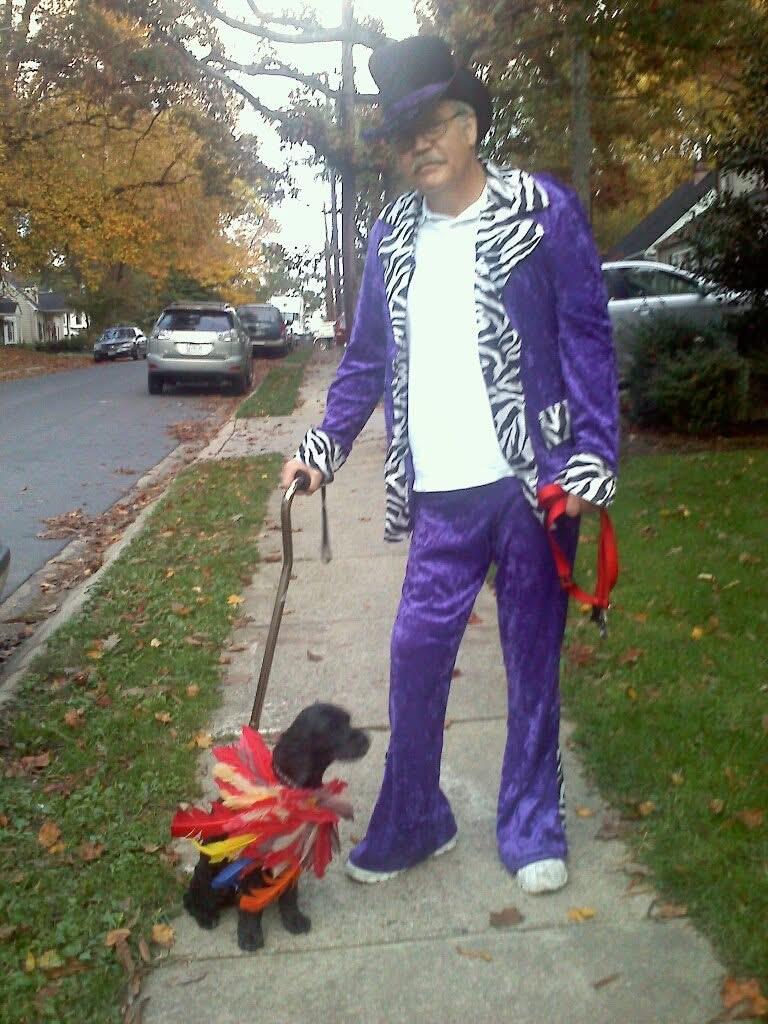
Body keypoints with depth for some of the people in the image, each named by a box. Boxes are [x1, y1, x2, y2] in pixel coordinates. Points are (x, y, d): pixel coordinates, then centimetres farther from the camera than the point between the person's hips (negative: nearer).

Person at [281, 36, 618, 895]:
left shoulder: (544, 211, 0)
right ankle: (411, 824, 25)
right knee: (415, 654, 5)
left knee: (532, 659, 8)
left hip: (532, 482, -3)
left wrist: (592, 459, -13)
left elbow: (587, 339, -4)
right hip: (440, 494, 3)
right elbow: (367, 358, 17)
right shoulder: (390, 236, 11)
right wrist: (324, 446, 5)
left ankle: (531, 829, 26)